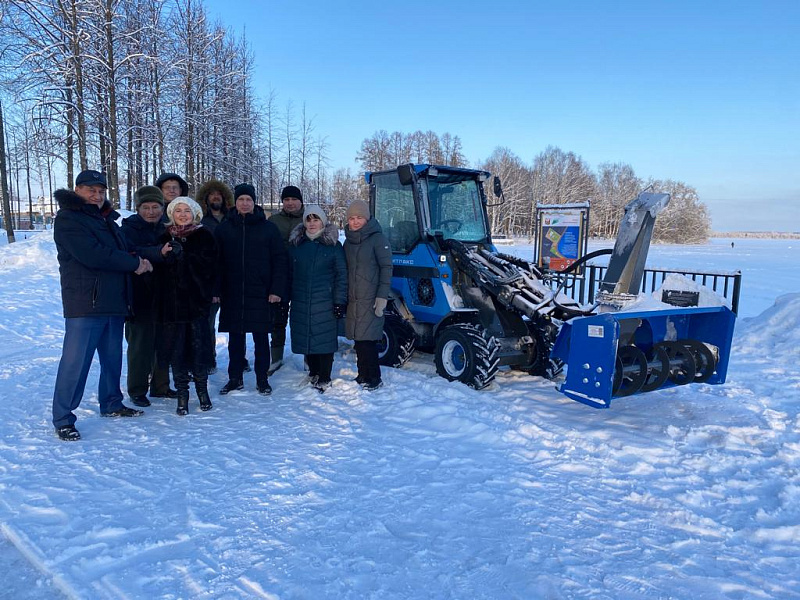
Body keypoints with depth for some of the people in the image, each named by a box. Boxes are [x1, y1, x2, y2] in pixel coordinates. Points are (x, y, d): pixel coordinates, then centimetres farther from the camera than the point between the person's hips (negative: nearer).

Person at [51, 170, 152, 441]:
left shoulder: (106, 219, 20)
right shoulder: (68, 218, -7)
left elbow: (123, 250, 20)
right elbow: (93, 255, -20)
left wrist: (139, 259, -4)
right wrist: (135, 263, -13)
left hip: (114, 303, 8)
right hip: (84, 304, -8)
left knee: (112, 357, 16)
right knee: (75, 362, -5)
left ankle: (111, 403, 31)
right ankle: (62, 418, 4)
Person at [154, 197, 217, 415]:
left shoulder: (204, 236, 3)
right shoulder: (165, 238, 10)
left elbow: (208, 266, -9)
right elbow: (159, 269, 7)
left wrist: (182, 256, -16)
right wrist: (167, 256, -11)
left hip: (197, 299, -2)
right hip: (171, 300, 2)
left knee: (199, 344, 0)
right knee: (176, 346, 2)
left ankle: (202, 390, 18)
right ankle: (182, 394, 13)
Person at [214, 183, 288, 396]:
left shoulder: (268, 228, 1)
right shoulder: (224, 228, 5)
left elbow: (280, 260, -1)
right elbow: (217, 262, 5)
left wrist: (277, 289, -8)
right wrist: (216, 290, -2)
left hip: (260, 294, -2)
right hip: (232, 294, 2)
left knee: (261, 338, 6)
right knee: (235, 338, 10)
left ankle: (262, 379, 17)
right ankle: (235, 378, 22)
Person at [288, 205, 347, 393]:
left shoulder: (333, 245, 1)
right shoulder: (295, 244, 10)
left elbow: (341, 275, -1)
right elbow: (288, 272, 13)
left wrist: (340, 301, -7)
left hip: (325, 302, -3)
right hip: (300, 302, 4)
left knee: (325, 339, -2)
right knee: (305, 338, 9)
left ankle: (324, 380, 7)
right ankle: (313, 373, 26)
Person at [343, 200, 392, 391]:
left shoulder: (377, 238, -6)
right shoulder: (348, 241, 15)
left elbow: (386, 268, -9)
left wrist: (382, 296, -15)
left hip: (370, 299, -6)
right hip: (352, 299, 7)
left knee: (367, 339, -9)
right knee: (358, 339, 9)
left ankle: (373, 378, 1)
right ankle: (363, 376, 18)